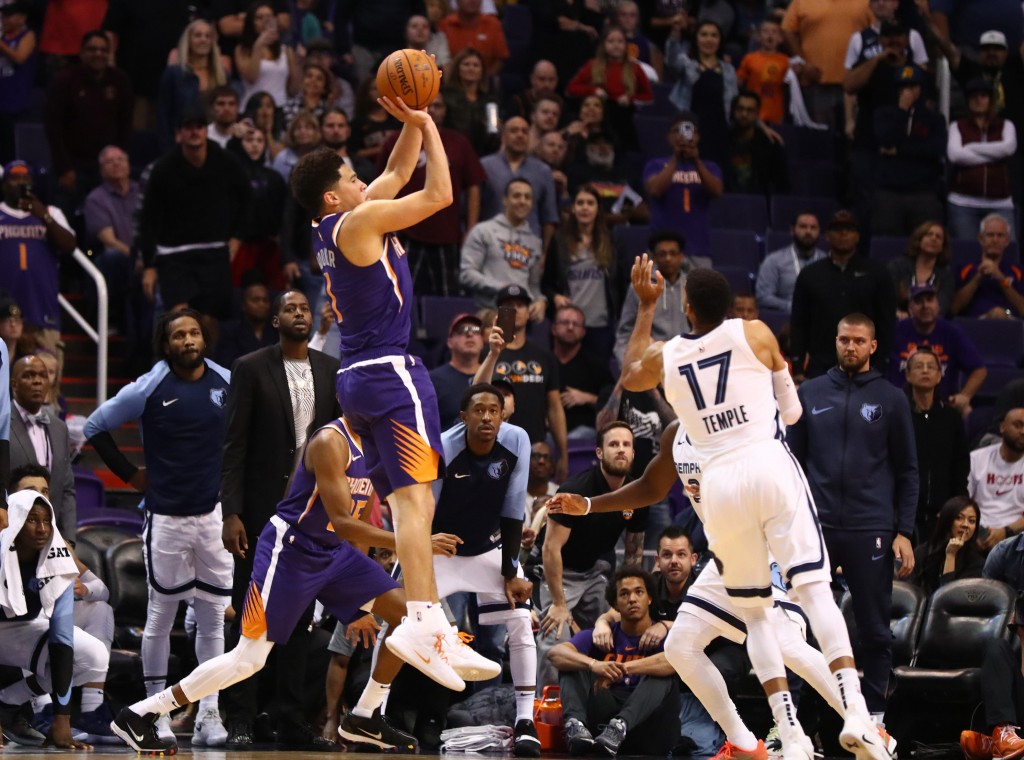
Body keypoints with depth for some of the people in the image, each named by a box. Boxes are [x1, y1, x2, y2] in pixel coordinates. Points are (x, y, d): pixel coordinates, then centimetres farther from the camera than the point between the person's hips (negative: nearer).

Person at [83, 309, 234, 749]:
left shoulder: (227, 383, 3)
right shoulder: (149, 390, -6)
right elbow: (96, 426, 2)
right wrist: (129, 474, 0)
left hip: (215, 512, 3)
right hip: (166, 515, -3)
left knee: (213, 616, 1)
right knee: (160, 616, 2)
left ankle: (209, 715, 5)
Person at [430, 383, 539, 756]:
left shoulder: (516, 442, -19)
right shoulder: (441, 450, -27)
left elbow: (512, 512, -12)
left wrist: (511, 571, -11)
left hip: (490, 547, 2)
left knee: (520, 623, -11)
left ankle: (525, 722, -5)